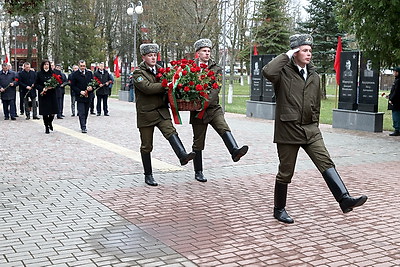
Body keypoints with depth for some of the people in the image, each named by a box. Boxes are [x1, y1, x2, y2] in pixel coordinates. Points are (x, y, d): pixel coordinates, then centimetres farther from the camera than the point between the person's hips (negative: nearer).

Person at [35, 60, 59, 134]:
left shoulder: (53, 73, 6)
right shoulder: (39, 73, 2)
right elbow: (36, 84, 1)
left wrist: (52, 87, -11)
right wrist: (42, 89, -14)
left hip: (52, 95, 1)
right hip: (43, 95, -1)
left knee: (52, 112, 0)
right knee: (45, 113, -1)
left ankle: (50, 122, 30)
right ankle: (46, 127, 12)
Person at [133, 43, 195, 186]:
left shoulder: (160, 69, 13)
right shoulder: (138, 73, -5)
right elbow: (147, 87, -21)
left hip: (162, 110, 4)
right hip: (146, 113, -4)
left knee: (170, 131, -23)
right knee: (146, 146, 5)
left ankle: (183, 156, -42)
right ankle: (148, 175, 15)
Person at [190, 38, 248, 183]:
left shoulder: (216, 69, 6)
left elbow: (216, 88, -8)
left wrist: (206, 102, -24)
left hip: (213, 107, 1)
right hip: (197, 111, 0)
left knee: (224, 128, -27)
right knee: (198, 143, 6)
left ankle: (235, 151, -46)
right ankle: (198, 172, 16)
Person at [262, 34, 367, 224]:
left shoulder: (314, 77, 13)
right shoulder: (284, 72, -6)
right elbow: (268, 72, -30)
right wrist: (287, 55, -18)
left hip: (310, 130, 5)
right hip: (287, 130, -5)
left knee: (326, 163, -10)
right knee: (285, 172, 5)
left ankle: (345, 199, -16)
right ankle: (279, 209, 21)